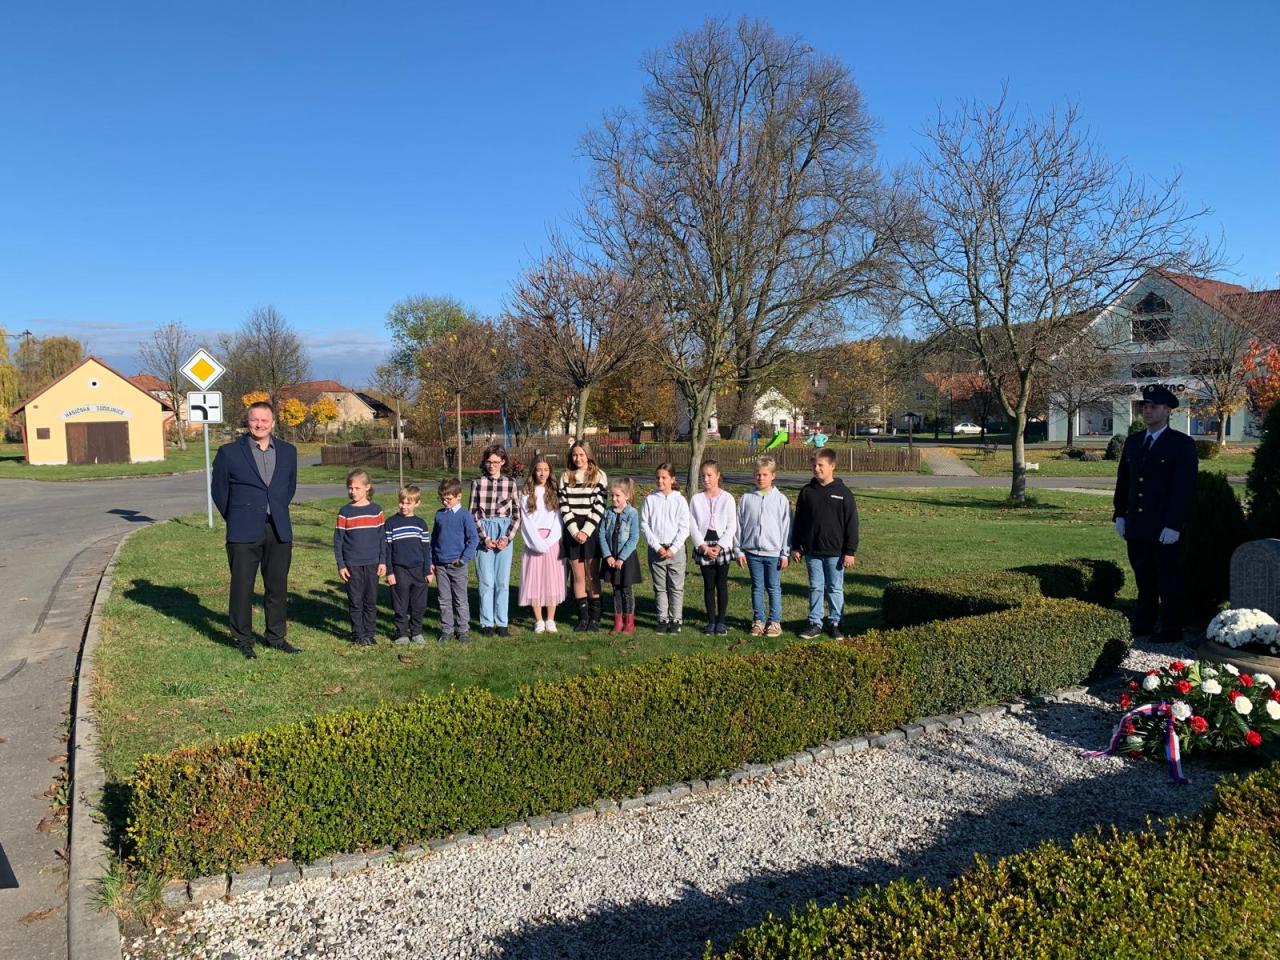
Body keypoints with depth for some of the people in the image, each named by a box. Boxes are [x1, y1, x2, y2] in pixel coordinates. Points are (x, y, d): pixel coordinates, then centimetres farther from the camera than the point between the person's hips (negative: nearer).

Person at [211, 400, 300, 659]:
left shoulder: (288, 451, 7)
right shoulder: (229, 452, -4)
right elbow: (219, 489, 5)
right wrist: (236, 519, 9)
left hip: (279, 531, 3)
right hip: (244, 532, -3)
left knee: (278, 587, 10)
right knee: (242, 587, 3)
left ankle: (276, 636, 23)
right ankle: (243, 640, 16)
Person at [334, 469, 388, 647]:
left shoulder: (376, 510, 2)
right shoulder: (345, 512, -1)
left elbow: (382, 537, 6)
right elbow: (338, 540, 1)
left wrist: (383, 561, 2)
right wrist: (341, 565, -4)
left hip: (372, 564, 1)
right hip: (352, 564, -1)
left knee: (371, 601, 7)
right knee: (355, 601, 4)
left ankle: (369, 634, 17)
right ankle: (358, 635, 13)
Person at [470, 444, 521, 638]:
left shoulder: (511, 484, 3)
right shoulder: (477, 483, 3)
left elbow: (517, 514, 4)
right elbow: (473, 513, 2)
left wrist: (507, 538, -7)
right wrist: (484, 538, -7)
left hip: (505, 534, 0)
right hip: (483, 533, 0)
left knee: (503, 581, 4)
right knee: (486, 581, 1)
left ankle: (502, 623, 12)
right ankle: (487, 623, 11)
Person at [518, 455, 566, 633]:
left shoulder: (554, 493, 6)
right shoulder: (527, 494, 3)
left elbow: (558, 519, 0)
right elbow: (526, 521, -2)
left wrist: (549, 541, -11)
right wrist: (537, 543, -12)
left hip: (552, 541, 1)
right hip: (533, 542, -1)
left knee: (552, 580, 0)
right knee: (534, 580, -1)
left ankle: (550, 621, 6)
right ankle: (539, 621, 6)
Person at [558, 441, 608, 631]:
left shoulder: (599, 476, 1)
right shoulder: (566, 477, 8)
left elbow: (599, 507, -5)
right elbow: (564, 507, 1)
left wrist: (586, 531, -13)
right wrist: (575, 531, -10)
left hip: (592, 530, -2)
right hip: (572, 531, 2)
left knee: (592, 576, 1)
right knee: (578, 576, 4)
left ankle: (595, 617, 8)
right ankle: (582, 616, 12)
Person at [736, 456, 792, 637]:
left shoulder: (781, 499, -3)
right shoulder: (747, 498, 2)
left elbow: (786, 527, -1)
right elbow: (739, 525, 6)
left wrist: (785, 553, -3)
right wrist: (739, 551, 3)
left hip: (773, 552, -2)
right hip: (752, 552, 2)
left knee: (774, 588, 5)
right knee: (757, 588, 10)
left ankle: (775, 622, 15)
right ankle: (758, 620, 19)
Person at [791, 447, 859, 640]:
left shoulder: (843, 493, -4)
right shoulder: (807, 492, 3)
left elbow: (851, 524, -3)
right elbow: (798, 521, 9)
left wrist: (850, 551, -6)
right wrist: (795, 547, 6)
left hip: (835, 552, -2)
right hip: (812, 552, 2)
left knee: (835, 589, 7)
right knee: (815, 588, 9)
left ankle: (835, 623, 18)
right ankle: (815, 624, 16)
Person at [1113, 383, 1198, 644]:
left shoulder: (1182, 444, -6)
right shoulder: (1133, 442, 11)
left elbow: (1184, 488, -12)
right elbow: (1123, 481, 15)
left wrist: (1173, 525, -17)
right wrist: (1120, 515, 8)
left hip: (1164, 529, -5)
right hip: (1136, 527, 5)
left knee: (1168, 580, 5)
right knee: (1143, 578, 13)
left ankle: (1171, 630, 14)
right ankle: (1144, 624, 23)